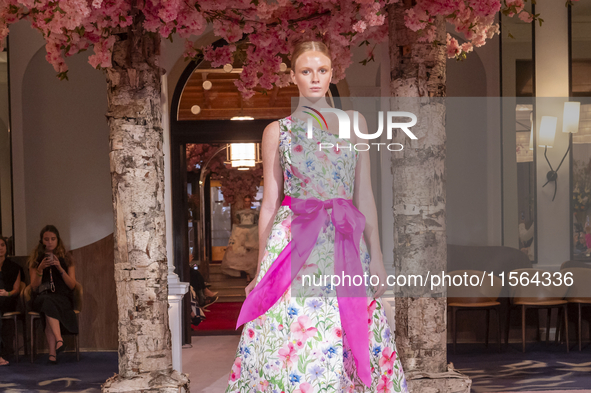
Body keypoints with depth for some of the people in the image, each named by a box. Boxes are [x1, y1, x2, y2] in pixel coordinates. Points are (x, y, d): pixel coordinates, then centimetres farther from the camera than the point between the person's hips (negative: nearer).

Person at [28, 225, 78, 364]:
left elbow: (72, 285, 4)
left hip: (62, 298, 0)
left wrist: (60, 268, -9)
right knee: (47, 302, -38)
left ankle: (52, 353, -44)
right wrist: (40, 269, -10)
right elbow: (34, 287, 5)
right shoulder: (36, 259, 13)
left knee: (49, 304, -36)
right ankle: (59, 340, -52)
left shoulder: (66, 259, 12)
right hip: (42, 297, 1)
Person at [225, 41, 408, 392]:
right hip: (292, 242, -1)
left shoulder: (355, 124, 10)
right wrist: (261, 266, 6)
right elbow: (270, 203, 7)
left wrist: (376, 254, 4)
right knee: (290, 347, -4)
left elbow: (364, 195, 9)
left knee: (349, 343, 1)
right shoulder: (277, 132, 7)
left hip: (345, 245, 2)